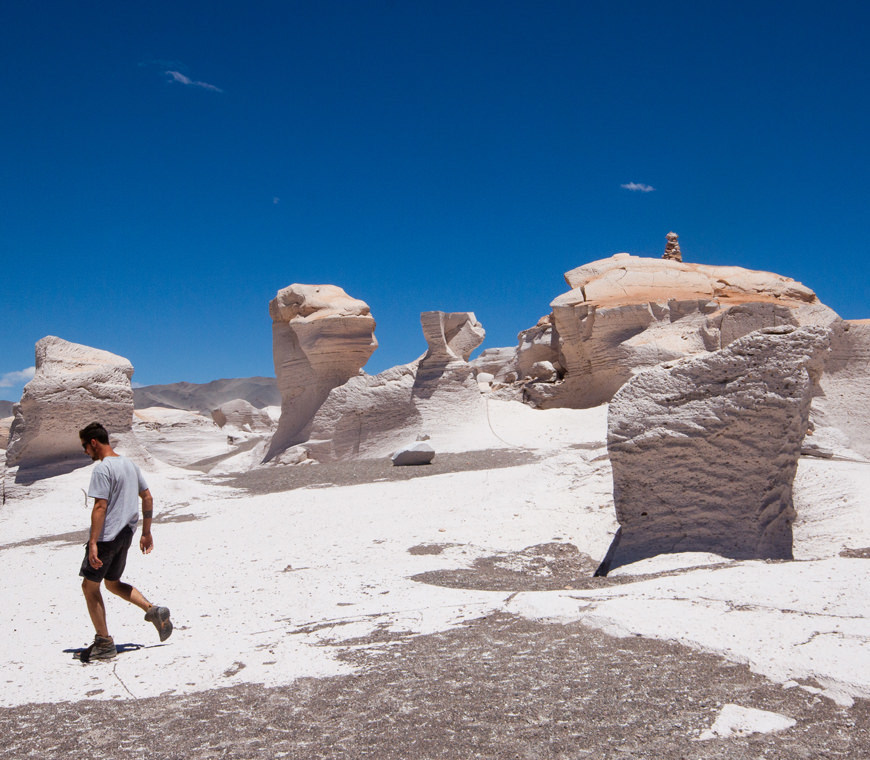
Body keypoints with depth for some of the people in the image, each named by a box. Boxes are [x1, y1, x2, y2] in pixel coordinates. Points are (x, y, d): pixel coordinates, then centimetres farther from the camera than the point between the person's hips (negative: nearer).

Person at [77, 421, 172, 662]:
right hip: (125, 534, 9)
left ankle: (104, 644, 8)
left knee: (90, 586, 5)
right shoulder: (129, 464, 11)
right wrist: (146, 532, 19)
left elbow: (100, 507, -21)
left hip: (106, 536, -9)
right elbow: (147, 498, 14)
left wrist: (93, 543, -21)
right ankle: (154, 610, 7)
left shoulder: (102, 468, -15)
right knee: (112, 583, 22)